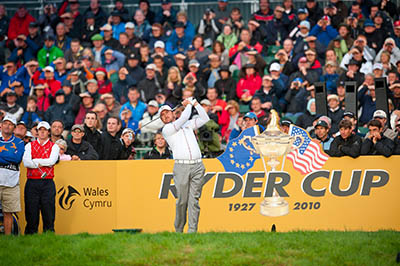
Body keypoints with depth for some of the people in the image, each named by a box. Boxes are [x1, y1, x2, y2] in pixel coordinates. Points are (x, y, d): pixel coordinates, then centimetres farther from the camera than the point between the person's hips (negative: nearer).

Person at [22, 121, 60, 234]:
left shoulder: (54, 147, 11)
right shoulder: (29, 146, 13)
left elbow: (51, 161, -8)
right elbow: (26, 162, -4)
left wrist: (34, 161, -4)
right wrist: (43, 164, -7)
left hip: (47, 183, -1)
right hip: (32, 182, 1)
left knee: (48, 212, -3)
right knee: (31, 212, 0)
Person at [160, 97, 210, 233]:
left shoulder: (188, 124, 23)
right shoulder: (166, 130, 6)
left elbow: (205, 119, 21)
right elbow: (183, 118, -3)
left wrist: (195, 103, 15)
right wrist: (188, 104, 11)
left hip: (197, 166, 3)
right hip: (181, 167, -3)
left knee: (194, 200, -4)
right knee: (182, 200, -5)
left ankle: (192, 230, -6)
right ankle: (178, 229, 8)